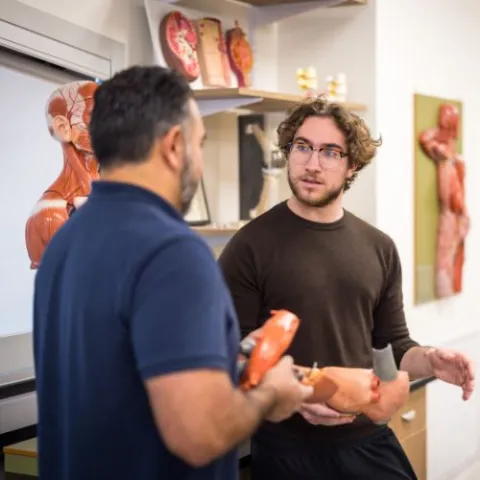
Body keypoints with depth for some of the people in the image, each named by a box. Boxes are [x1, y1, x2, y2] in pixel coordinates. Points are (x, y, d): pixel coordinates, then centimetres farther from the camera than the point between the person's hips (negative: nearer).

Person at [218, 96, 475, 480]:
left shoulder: (379, 248, 6)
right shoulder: (251, 247, -8)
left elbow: (393, 344, 13)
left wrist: (430, 361, -7)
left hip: (370, 441, 4)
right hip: (287, 448, -4)